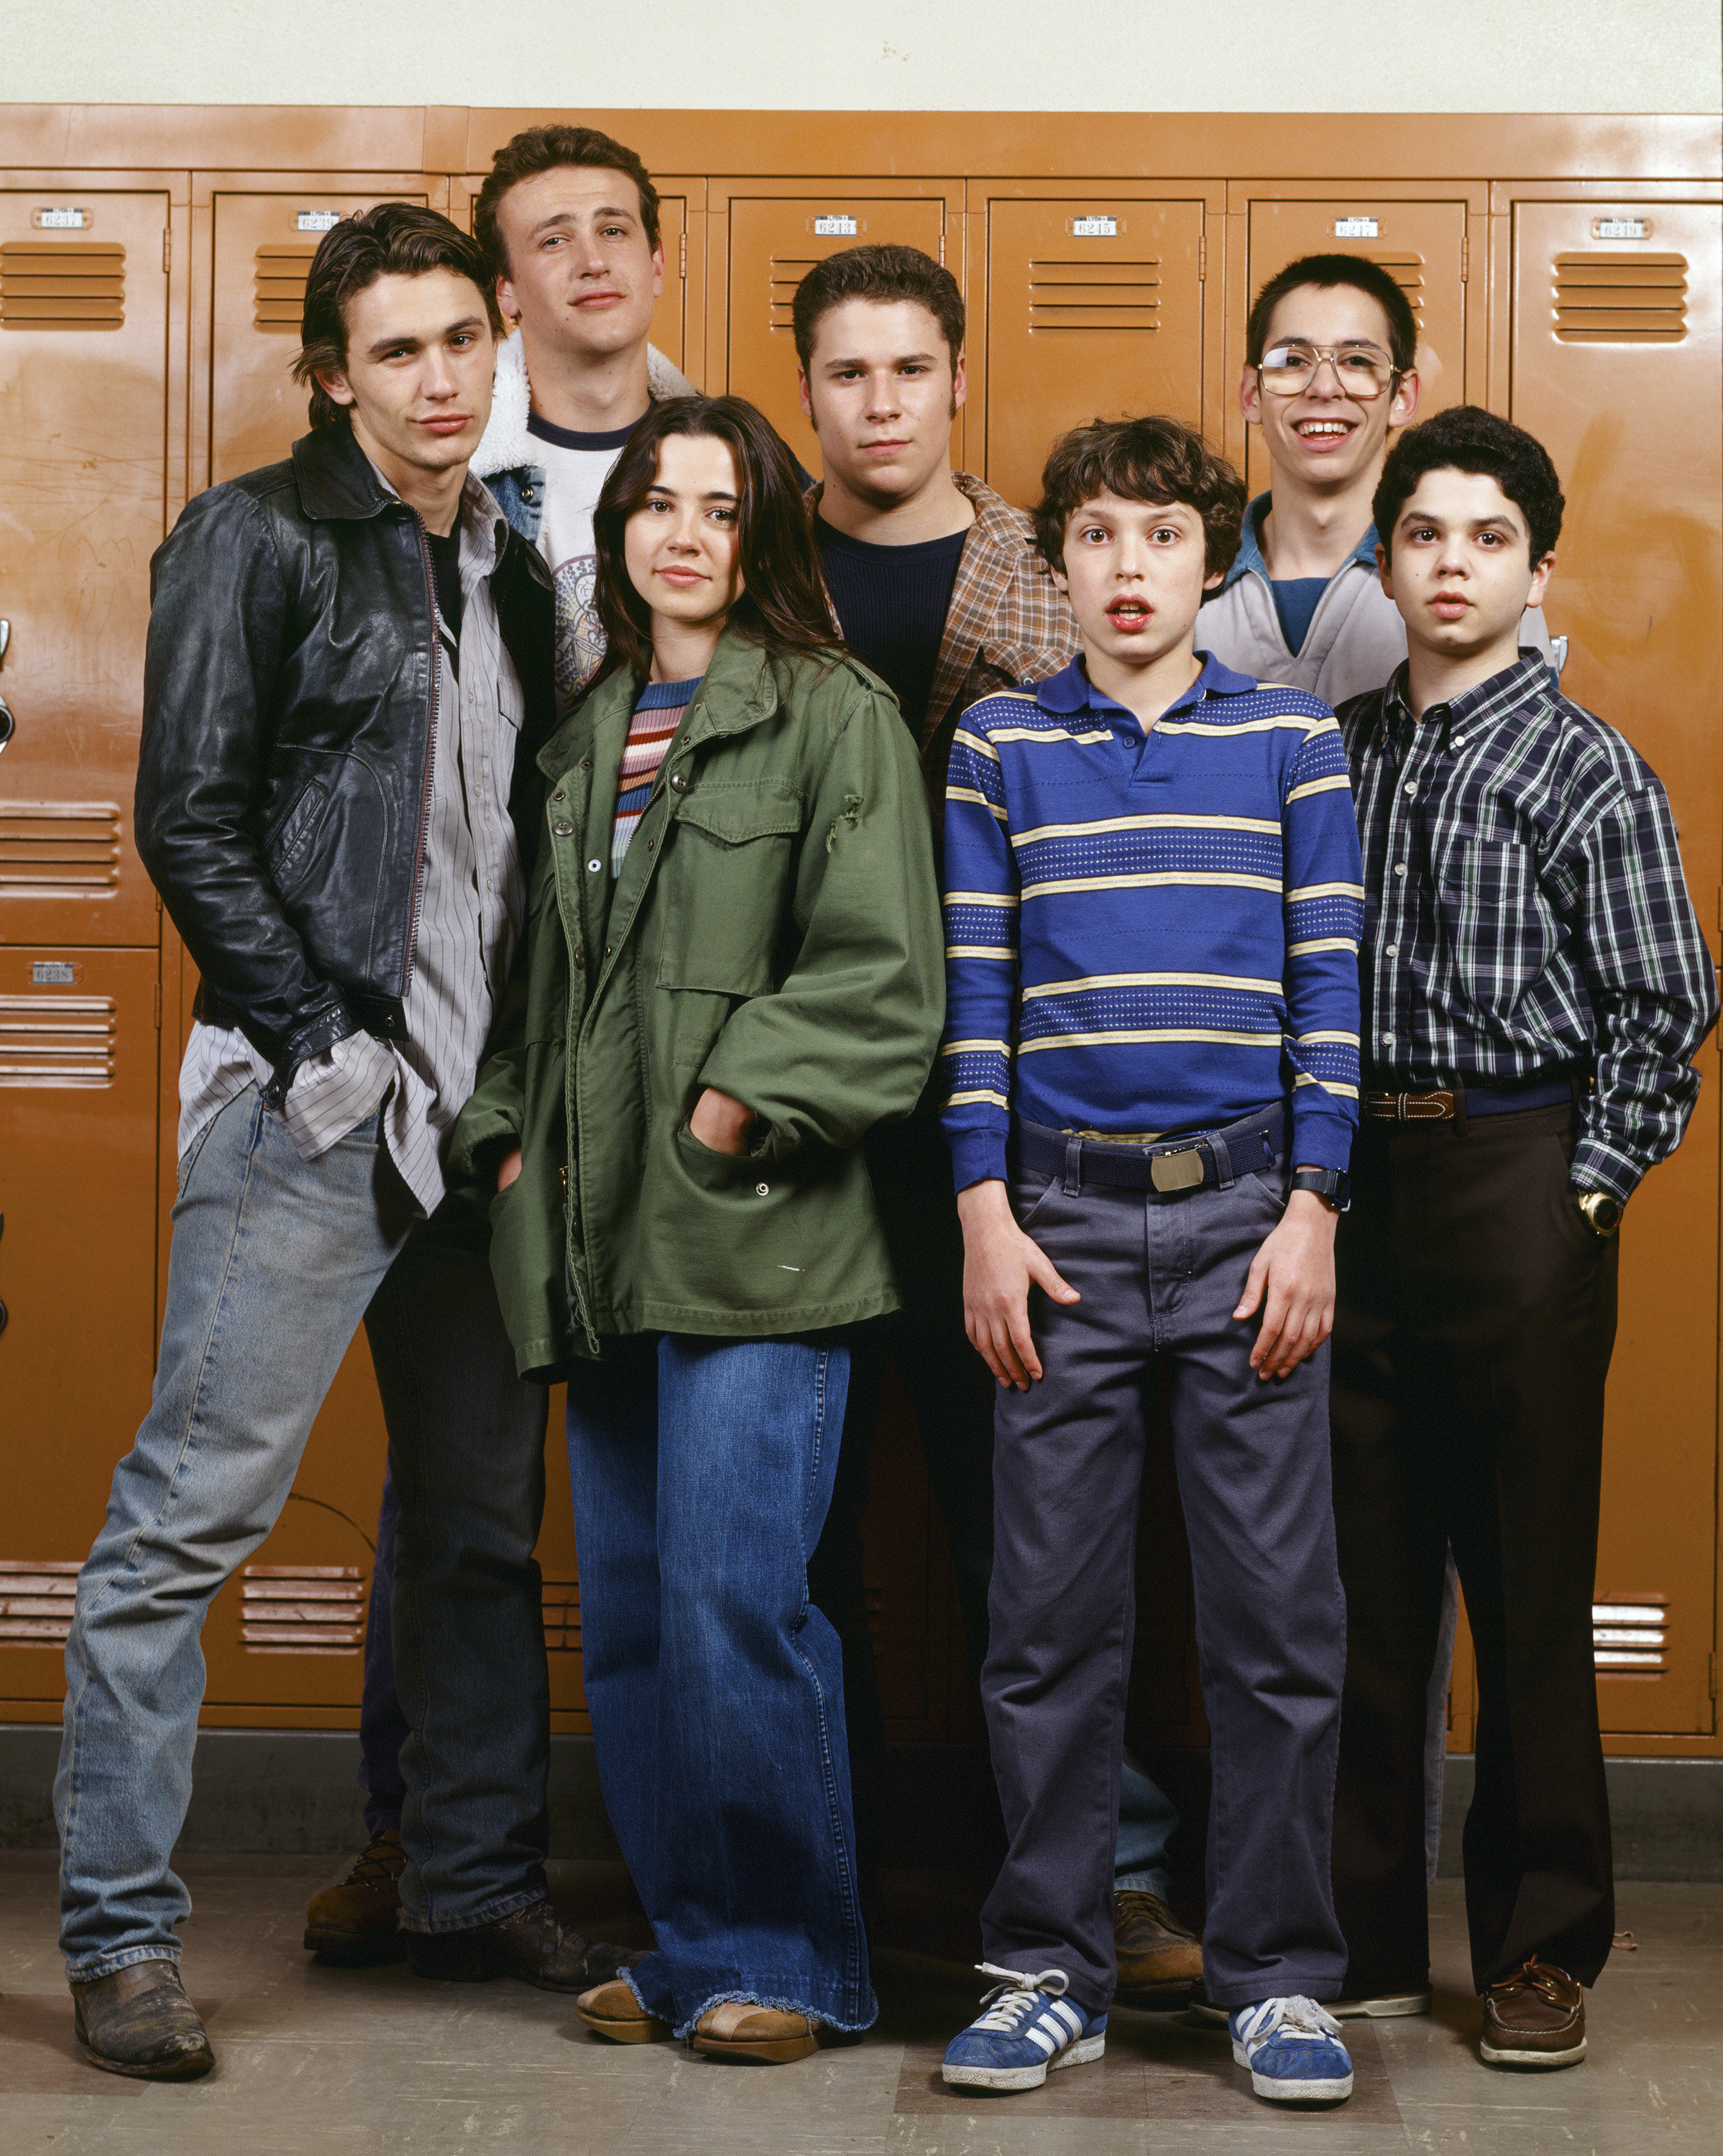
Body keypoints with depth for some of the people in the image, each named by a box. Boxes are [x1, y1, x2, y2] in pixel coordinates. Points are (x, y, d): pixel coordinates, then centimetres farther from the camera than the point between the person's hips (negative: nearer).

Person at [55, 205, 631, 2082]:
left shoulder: (507, 576, 16)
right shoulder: (257, 540, -3)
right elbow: (188, 820, -10)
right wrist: (319, 1044, -13)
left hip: (475, 1112, 7)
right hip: (308, 1109, -7)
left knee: (485, 1517, 13)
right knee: (195, 1507, -7)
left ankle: (476, 1889, 25)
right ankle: (119, 1931, 0)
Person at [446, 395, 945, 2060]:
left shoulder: (833, 716, -1)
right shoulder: (584, 734, 19)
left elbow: (881, 973, -9)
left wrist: (739, 1107, -14)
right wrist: (509, 1137, 13)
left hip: (752, 1233, -7)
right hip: (597, 1235, 7)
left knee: (732, 1601, -11)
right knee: (626, 1613, 8)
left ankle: (782, 1958, 3)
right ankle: (686, 1948, 19)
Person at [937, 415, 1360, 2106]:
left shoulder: (1292, 741, 7)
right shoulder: (999, 749, 8)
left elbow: (1329, 986, 4)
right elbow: (974, 995, 6)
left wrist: (1311, 1211, -4)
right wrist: (986, 1215, -2)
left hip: (1247, 1213, 0)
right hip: (1062, 1219, 1)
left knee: (1276, 1608, 1)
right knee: (1050, 1614, 3)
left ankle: (1277, 1973, 12)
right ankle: (1049, 1968, 14)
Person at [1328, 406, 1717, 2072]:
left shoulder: (1588, 772, -2)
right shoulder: (1337, 750, 10)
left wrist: (1583, 1195, -8)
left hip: (1517, 1178, -4)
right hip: (1353, 1181, 4)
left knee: (1530, 1577, 1)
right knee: (1359, 1572, 9)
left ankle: (1540, 1945, 12)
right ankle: (1360, 1932, 20)